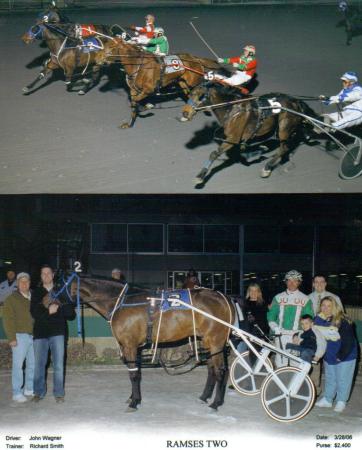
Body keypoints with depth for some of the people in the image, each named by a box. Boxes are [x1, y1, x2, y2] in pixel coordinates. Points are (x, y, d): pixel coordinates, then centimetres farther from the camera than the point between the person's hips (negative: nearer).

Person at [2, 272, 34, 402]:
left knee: (33, 364, 8)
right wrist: (11, 337, -12)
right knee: (18, 364, -5)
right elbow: (8, 319, -5)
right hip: (20, 336, -5)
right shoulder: (11, 299, 0)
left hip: (34, 336, 5)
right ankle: (17, 393, -1)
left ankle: (29, 389, 21)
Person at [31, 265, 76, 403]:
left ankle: (59, 393, 8)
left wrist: (58, 308, -17)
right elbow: (34, 313, -7)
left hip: (57, 332, -1)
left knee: (58, 365, 0)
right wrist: (48, 312, -23)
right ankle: (39, 392, 18)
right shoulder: (37, 293, 6)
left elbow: (71, 314, 0)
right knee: (39, 364, 6)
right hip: (40, 333, 1)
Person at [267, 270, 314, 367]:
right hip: (281, 336, 1)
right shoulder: (278, 297, 13)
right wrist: (275, 328, -5)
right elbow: (271, 315, 10)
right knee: (280, 364, -2)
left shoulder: (305, 299, 9)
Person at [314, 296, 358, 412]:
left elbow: (348, 341, -21)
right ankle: (327, 399, 27)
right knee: (330, 379, 17)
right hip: (329, 357, 6)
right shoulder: (319, 320, -2)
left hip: (345, 356, -6)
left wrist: (341, 356, -20)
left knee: (342, 380, 3)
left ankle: (341, 402, 15)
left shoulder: (343, 321, -22)